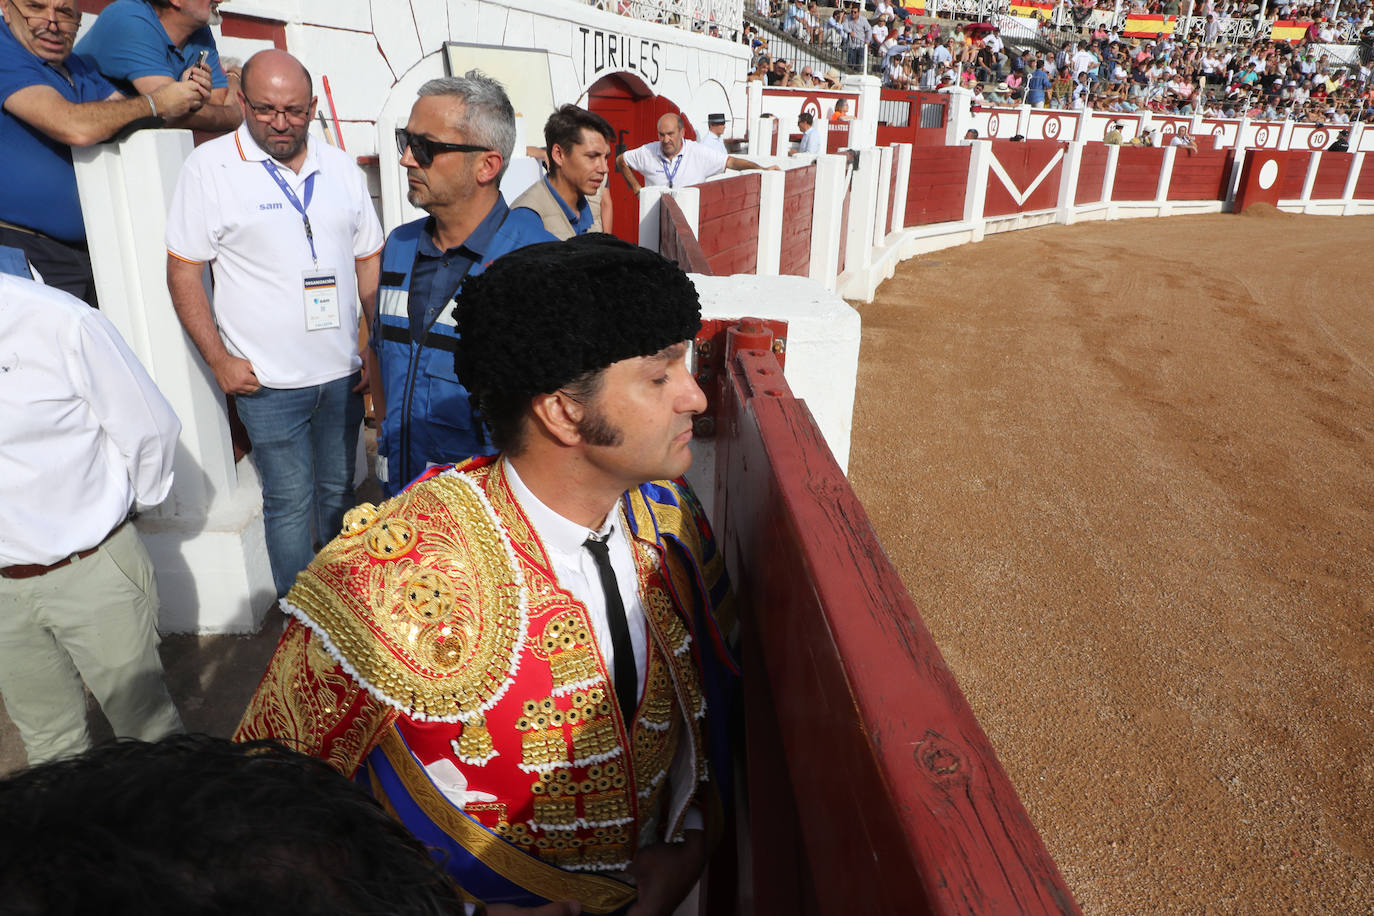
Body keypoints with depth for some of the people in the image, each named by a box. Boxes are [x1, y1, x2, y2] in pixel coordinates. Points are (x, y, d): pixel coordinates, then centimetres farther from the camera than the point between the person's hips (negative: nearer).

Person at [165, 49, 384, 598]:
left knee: (339, 492, 17)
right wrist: (218, 359, -10)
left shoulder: (340, 167, 7)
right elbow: (182, 271, -4)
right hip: (268, 381, -4)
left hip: (344, 372, 4)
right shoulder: (211, 166, -6)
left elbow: (369, 263, 12)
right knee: (290, 502, 4)